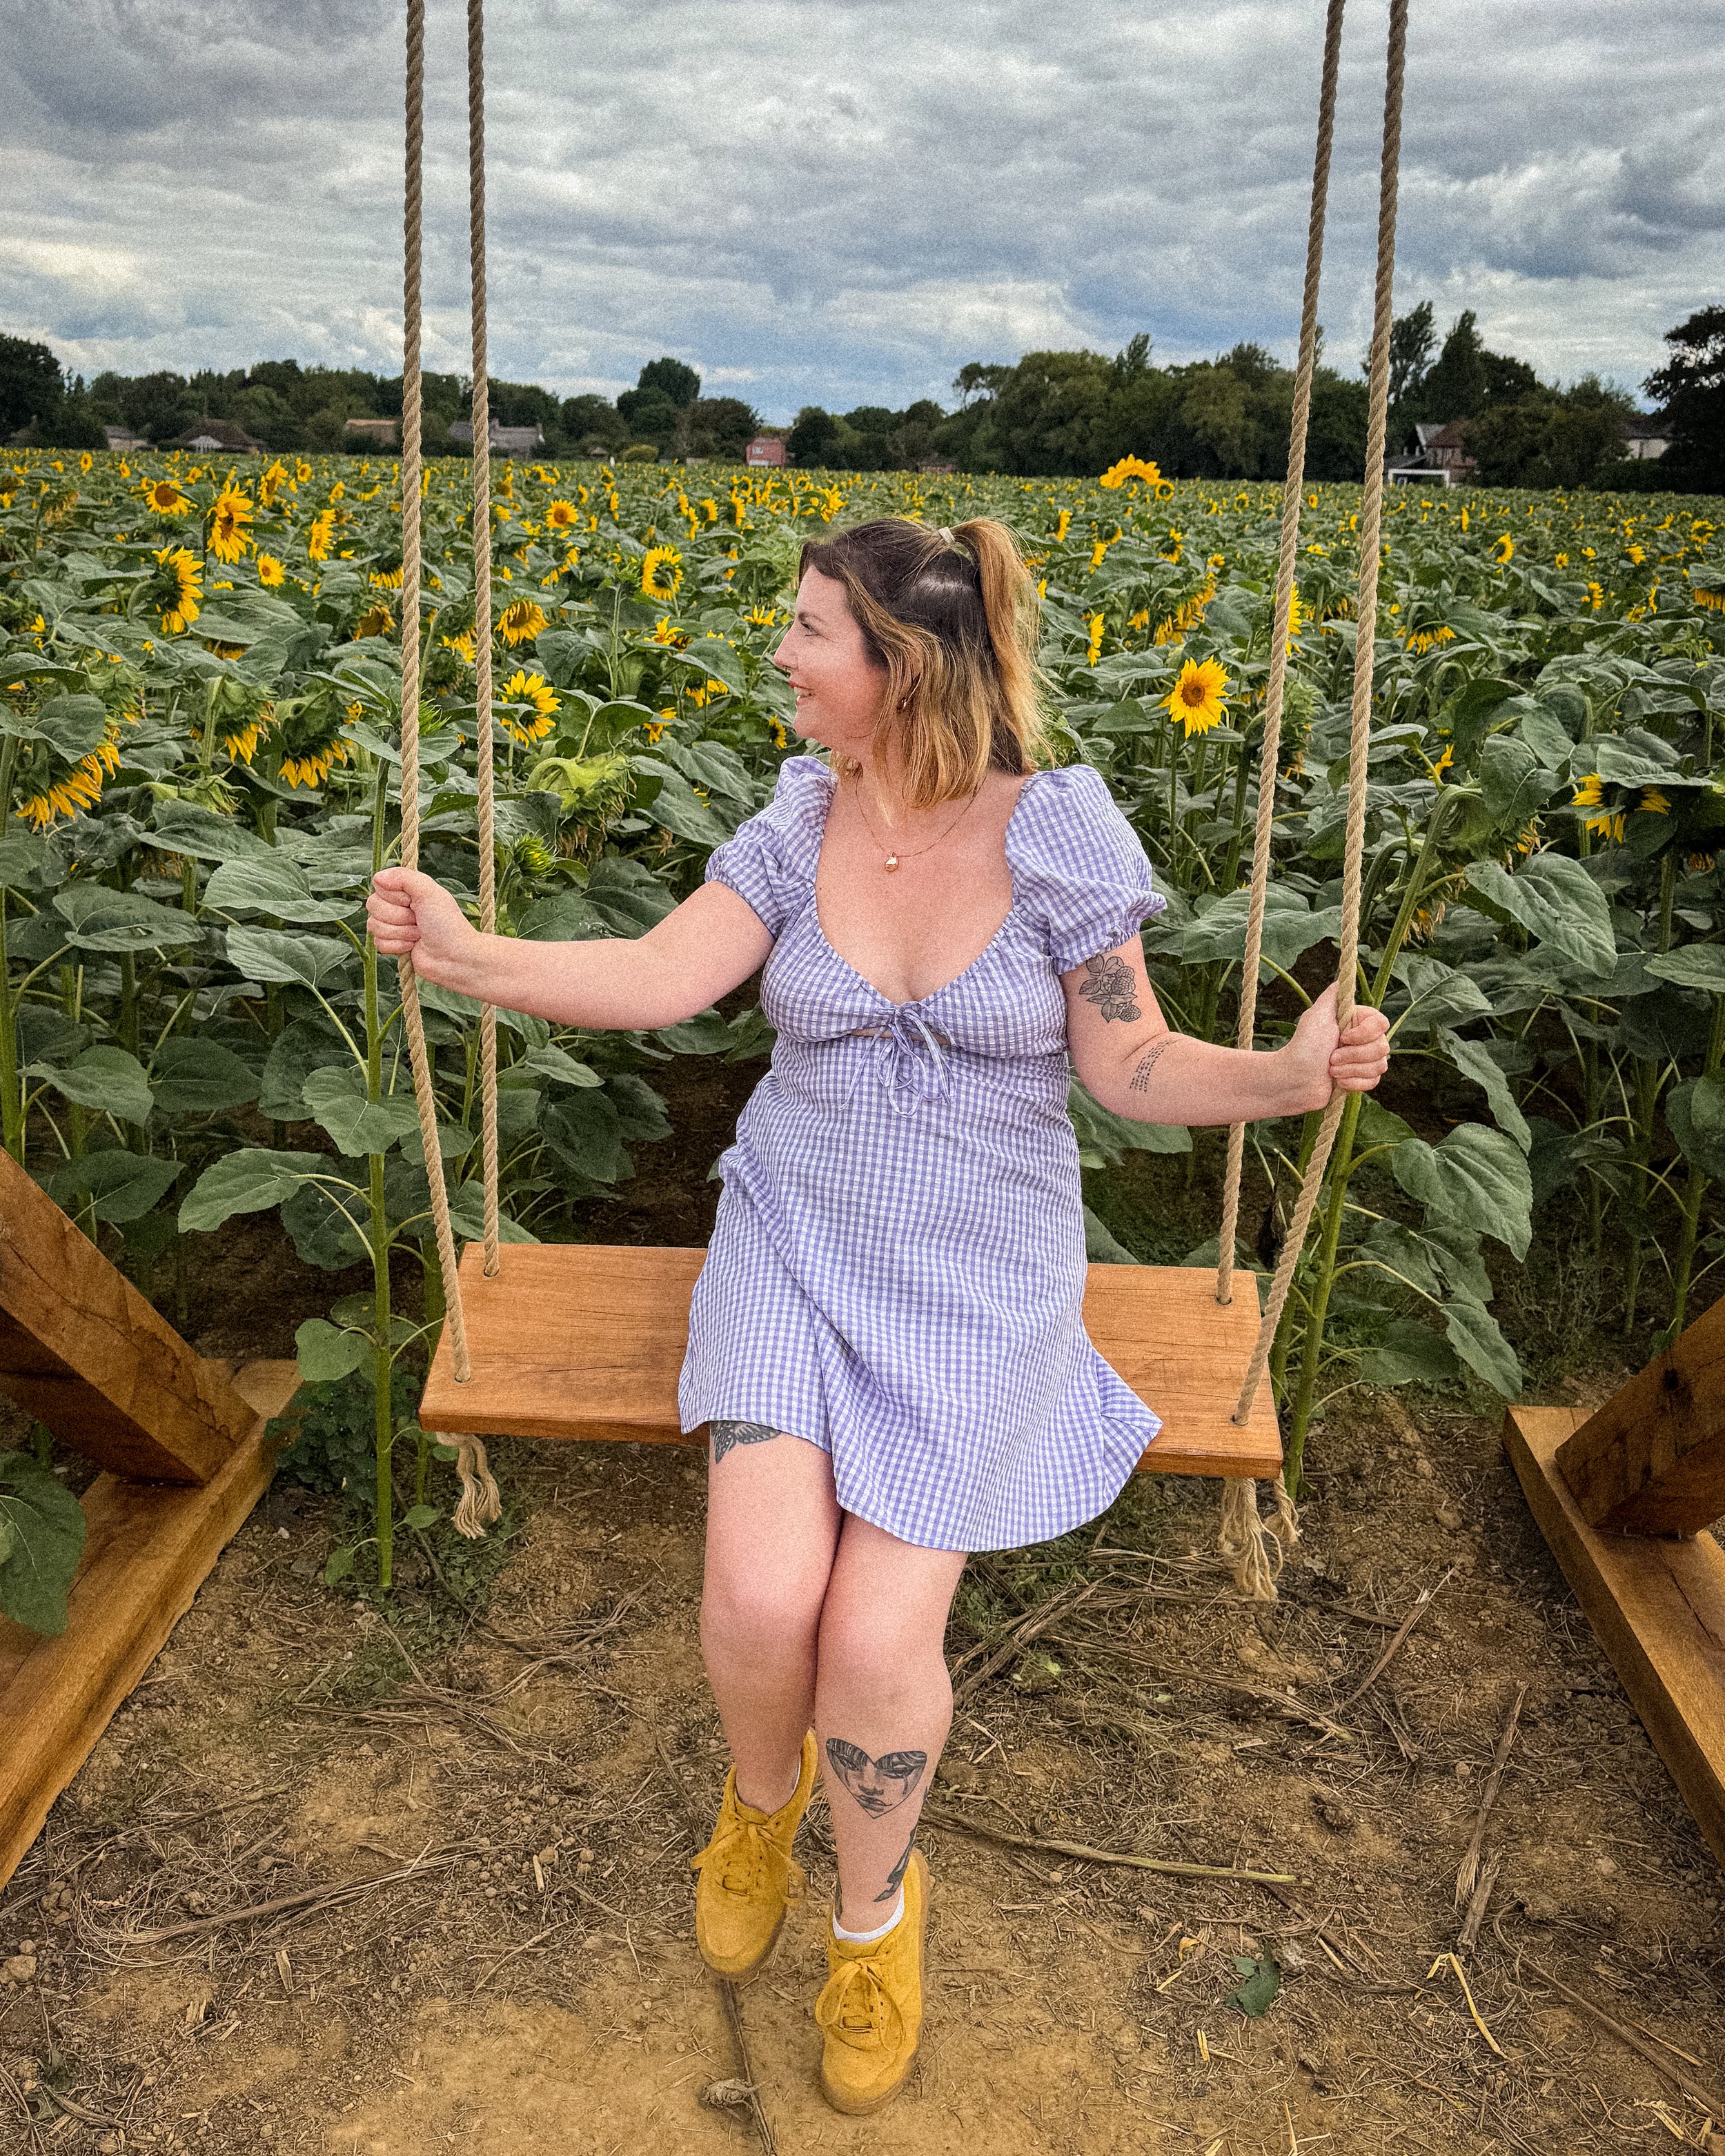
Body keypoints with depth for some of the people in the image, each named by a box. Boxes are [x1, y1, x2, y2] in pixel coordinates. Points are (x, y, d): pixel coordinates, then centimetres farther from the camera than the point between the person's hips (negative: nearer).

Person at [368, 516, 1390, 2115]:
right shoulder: (800, 820, -3)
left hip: (979, 1276, -2)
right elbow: (659, 981, -10)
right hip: (797, 1243, 2)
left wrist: (1287, 1077, -23)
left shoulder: (1060, 830, -11)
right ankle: (762, 1786, 22)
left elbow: (1127, 1065, -6)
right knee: (757, 1598, -18)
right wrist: (471, 958, -22)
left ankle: (874, 1901, 21)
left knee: (879, 1633, -14)